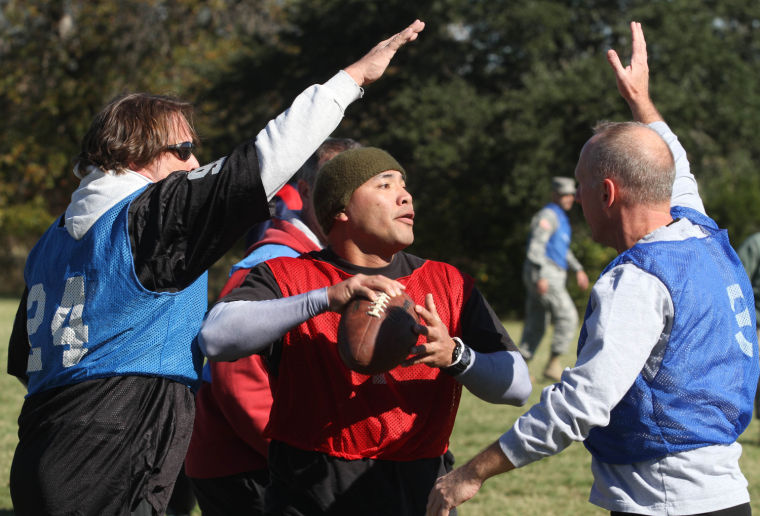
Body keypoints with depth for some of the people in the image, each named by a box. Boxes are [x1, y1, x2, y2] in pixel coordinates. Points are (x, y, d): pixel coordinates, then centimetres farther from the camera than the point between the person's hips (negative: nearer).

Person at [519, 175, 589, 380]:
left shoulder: (560, 217, 22)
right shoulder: (548, 215, -11)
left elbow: (563, 249, 33)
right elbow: (536, 246, -20)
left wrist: (578, 270, 26)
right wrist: (541, 276, -27)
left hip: (546, 276, 10)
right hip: (544, 273, -10)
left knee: (535, 326, 8)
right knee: (567, 317, -10)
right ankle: (553, 364, -8)